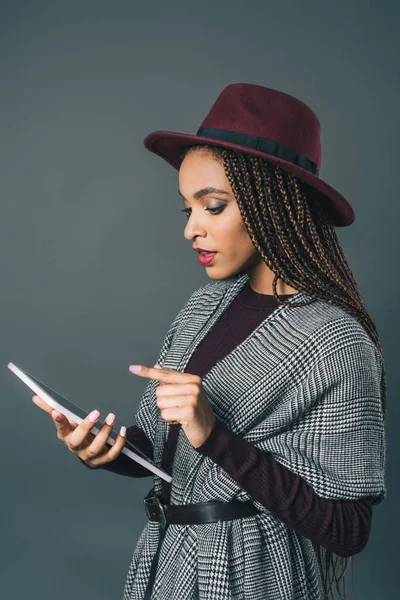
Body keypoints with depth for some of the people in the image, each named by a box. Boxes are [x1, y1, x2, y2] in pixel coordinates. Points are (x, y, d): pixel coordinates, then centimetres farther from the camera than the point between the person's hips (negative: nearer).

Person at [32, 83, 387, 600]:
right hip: (168, 558, 6)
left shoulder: (336, 343, -20)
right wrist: (106, 452, -17)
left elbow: (346, 532, -20)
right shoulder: (206, 306, -1)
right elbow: (160, 451, 4)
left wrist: (215, 437, -28)